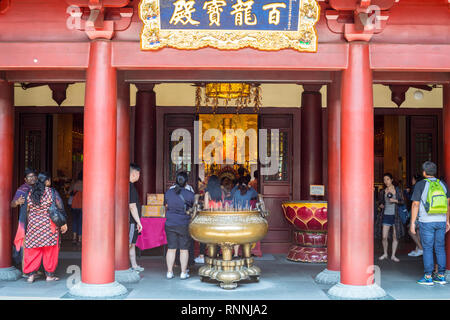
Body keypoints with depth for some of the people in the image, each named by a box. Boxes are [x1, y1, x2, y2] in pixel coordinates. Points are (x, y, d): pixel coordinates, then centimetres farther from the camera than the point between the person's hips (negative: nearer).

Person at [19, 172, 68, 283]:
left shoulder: (30, 193, 3)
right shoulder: (52, 192, -7)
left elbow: (26, 211, 7)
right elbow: (60, 208, -5)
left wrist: (29, 224, 17)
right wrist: (63, 223, 3)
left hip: (33, 225, 3)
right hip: (49, 225, -3)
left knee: (33, 250, 10)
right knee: (50, 251, 7)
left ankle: (31, 274, 9)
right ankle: (49, 275, 13)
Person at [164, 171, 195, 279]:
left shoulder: (168, 192, -1)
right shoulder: (190, 194, -10)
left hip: (170, 224, 3)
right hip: (184, 225, -3)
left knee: (171, 249, 9)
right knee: (184, 249, 6)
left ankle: (169, 272, 13)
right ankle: (183, 273, 10)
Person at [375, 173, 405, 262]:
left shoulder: (397, 190, 2)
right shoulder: (382, 192, 6)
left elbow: (402, 201, 2)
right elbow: (379, 202, 15)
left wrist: (395, 201, -15)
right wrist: (380, 205, -6)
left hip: (395, 215, -1)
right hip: (386, 215, 1)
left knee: (395, 236, 0)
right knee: (384, 237, -3)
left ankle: (393, 255, 13)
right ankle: (385, 253, 19)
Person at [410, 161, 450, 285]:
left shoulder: (420, 185, -8)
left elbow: (415, 205, -10)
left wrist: (412, 223, -5)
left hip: (426, 222, -4)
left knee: (427, 249, -1)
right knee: (440, 248, 9)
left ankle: (428, 277, 0)